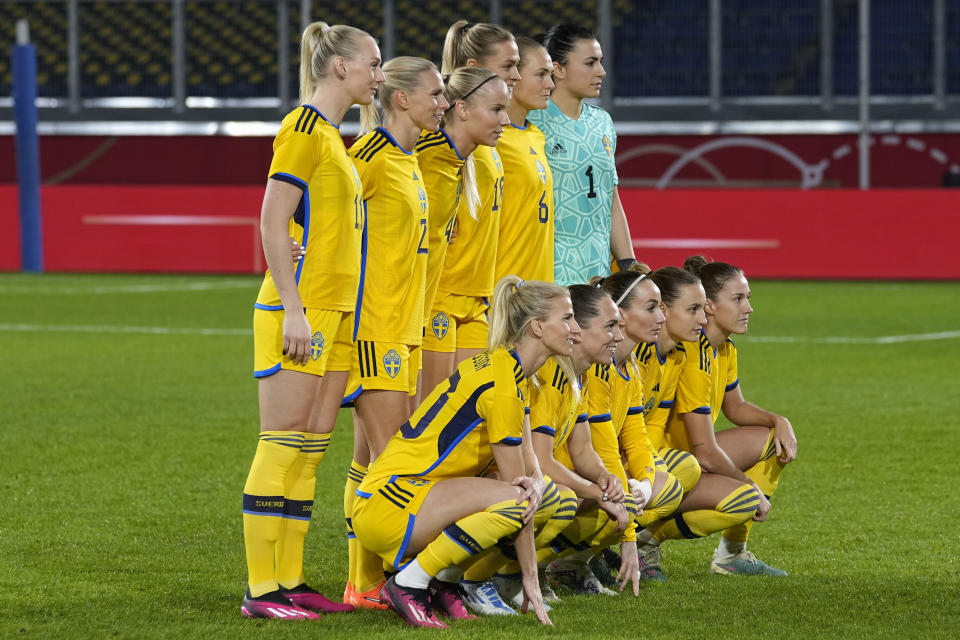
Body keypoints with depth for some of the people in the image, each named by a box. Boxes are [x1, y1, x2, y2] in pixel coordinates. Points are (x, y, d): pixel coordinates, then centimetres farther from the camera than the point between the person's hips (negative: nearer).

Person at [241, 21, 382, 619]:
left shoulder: (332, 136, 18)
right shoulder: (303, 129, -10)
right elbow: (272, 223, -15)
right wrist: (293, 310, -20)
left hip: (333, 312, 9)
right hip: (299, 309, -9)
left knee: (311, 448, 9)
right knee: (282, 445, -8)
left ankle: (290, 581, 12)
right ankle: (261, 589, -7)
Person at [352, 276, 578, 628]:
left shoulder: (503, 365, 12)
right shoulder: (502, 382, -17)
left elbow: (525, 467, 8)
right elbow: (514, 491, -15)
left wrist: (531, 483, -17)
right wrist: (530, 579, -12)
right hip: (384, 506, -10)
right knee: (511, 500, -29)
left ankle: (444, 581, 8)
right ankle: (408, 584, -16)